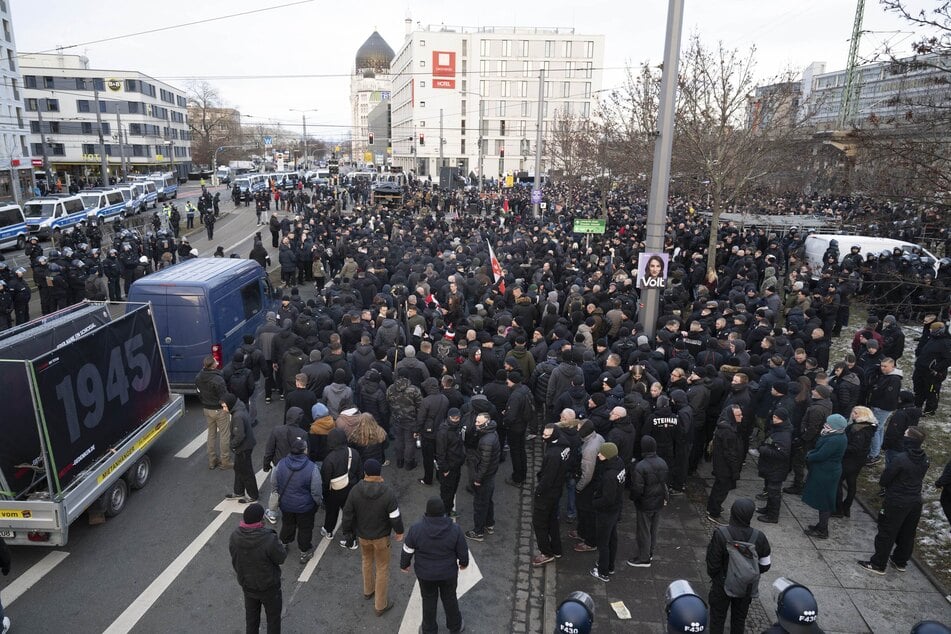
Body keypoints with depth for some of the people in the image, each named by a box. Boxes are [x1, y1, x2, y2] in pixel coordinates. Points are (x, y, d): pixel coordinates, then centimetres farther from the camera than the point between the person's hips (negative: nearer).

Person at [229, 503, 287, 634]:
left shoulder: (234, 537, -20)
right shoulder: (269, 540, -37)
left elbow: (235, 557, -3)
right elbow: (281, 558, -21)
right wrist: (279, 544, -6)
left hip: (246, 585, 5)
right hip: (268, 587, -5)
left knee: (251, 616, 28)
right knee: (273, 617, 20)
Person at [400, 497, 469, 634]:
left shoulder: (416, 529, -24)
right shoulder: (454, 529, -23)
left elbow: (407, 551, -10)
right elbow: (463, 551, -9)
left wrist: (404, 565, 10)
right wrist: (464, 563, 12)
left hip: (425, 574, 0)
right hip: (449, 573, 0)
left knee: (429, 600, 22)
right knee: (450, 598, 24)